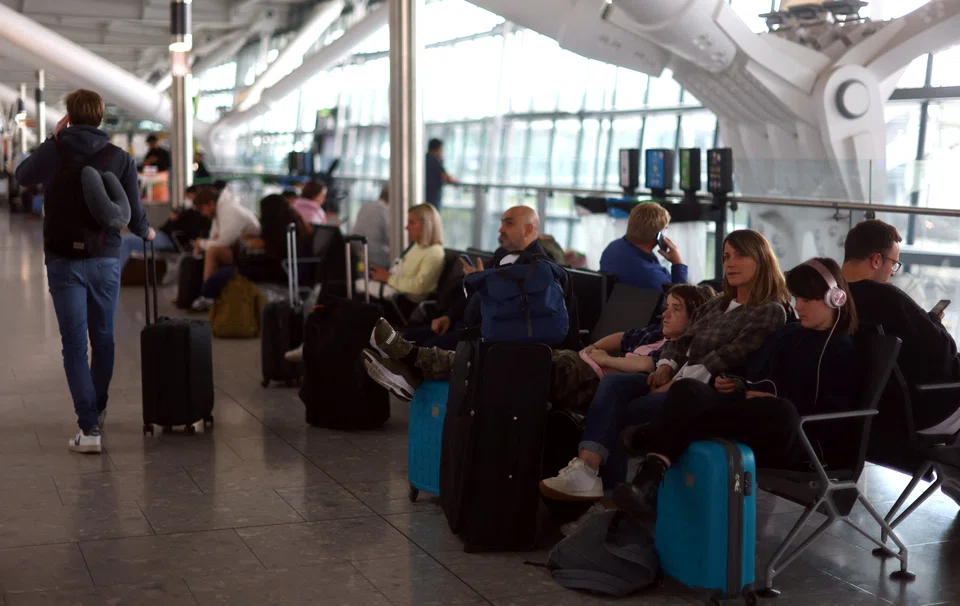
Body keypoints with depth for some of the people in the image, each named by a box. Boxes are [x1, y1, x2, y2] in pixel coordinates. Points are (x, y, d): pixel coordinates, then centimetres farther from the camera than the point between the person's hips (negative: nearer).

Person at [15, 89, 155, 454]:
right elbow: (134, 215, -3)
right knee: (103, 339, 18)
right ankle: (97, 412, 33)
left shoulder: (54, 152, -3)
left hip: (63, 260, -1)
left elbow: (22, 176, 17)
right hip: (105, 259, 1)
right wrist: (147, 233, 19)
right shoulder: (120, 158, -4)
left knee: (74, 345, 0)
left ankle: (88, 428, -7)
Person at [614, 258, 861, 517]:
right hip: (754, 416, 6)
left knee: (781, 412, -43)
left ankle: (652, 435, -37)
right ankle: (650, 479, -46)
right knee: (688, 389, -22)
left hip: (800, 441, -6)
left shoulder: (845, 351, 7)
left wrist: (775, 401, -15)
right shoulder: (789, 333, 27)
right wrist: (732, 385, 5)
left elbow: (834, 413, -7)